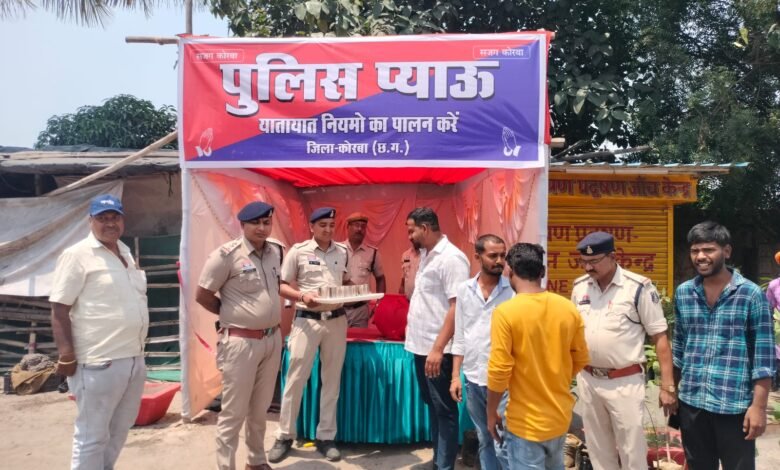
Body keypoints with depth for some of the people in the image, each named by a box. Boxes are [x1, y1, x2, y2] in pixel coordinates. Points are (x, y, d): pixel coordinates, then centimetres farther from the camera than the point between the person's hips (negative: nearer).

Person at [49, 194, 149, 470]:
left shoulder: (125, 252, 13)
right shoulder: (77, 255, -10)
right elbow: (59, 310, -12)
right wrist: (66, 357, -15)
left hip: (134, 358, 8)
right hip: (100, 362, -8)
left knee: (120, 429, 20)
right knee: (92, 436, 5)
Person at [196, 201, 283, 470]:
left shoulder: (276, 251, 5)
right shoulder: (226, 255, -14)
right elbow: (202, 296, -8)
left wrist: (270, 315, 8)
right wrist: (233, 315, 0)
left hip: (272, 339, 6)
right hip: (241, 342, -6)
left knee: (260, 408, 19)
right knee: (234, 412, 4)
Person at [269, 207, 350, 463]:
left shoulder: (343, 252, 5)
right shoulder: (298, 251, -5)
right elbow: (282, 286, -3)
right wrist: (302, 296, -20)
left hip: (336, 320, 4)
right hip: (307, 320, -3)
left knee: (332, 380, 10)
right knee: (296, 379, 3)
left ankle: (326, 437, 24)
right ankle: (285, 436, 19)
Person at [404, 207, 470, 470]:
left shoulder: (451, 258, -16)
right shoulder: (425, 255, 12)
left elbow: (457, 307, -22)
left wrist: (438, 348, -23)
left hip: (437, 350, -9)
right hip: (421, 346, 9)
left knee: (444, 410, 3)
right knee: (432, 406, 19)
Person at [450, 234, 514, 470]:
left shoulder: (513, 290, -7)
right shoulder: (464, 290, 3)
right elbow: (460, 337, 8)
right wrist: (455, 376, 5)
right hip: (473, 378, 4)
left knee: (503, 445, 0)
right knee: (484, 441, 17)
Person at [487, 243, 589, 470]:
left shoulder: (505, 312, -20)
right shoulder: (568, 308, -5)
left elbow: (499, 371, -18)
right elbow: (581, 359, 6)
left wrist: (491, 412, -4)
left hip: (526, 422, -5)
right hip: (561, 415, 6)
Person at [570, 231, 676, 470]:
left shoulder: (639, 288, -13)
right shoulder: (579, 287, 2)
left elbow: (660, 337, -9)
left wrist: (667, 386, -10)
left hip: (625, 382, -4)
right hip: (588, 380, 5)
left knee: (632, 450, 6)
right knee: (598, 449, 18)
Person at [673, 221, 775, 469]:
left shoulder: (752, 294, -7)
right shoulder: (683, 293, 5)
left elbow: (764, 354, -7)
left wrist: (759, 405, -10)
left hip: (735, 405, -4)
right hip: (690, 402, 4)